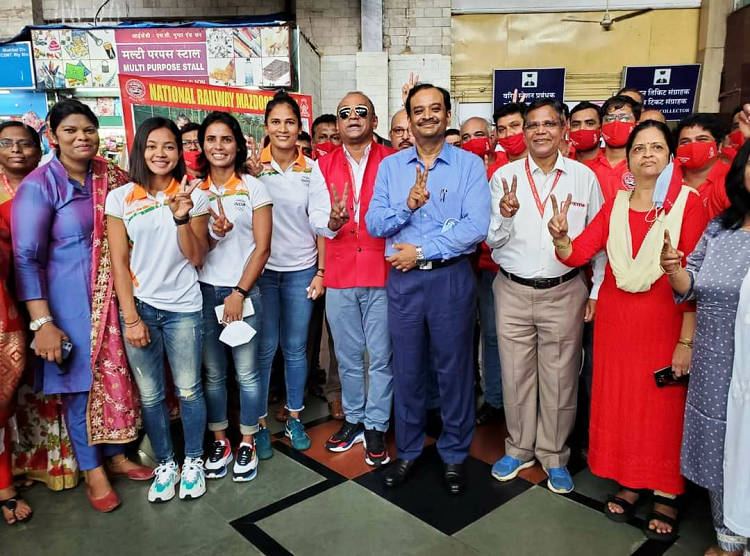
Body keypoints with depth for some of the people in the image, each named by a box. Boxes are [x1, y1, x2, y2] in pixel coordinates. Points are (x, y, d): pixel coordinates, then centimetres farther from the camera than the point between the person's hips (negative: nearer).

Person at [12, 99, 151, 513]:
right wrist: (42, 323, -18)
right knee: (80, 383, 7)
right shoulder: (39, 186, -10)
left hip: (113, 296, 5)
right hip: (70, 301, -4)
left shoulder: (110, 176, 5)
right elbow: (26, 258, -13)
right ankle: (93, 470, 26)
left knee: (116, 377, 13)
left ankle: (116, 456, 33)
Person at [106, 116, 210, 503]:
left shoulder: (193, 196, 1)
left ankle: (193, 461, 27)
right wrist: (131, 318, -5)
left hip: (183, 307, 0)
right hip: (139, 307, 1)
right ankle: (165, 463, 29)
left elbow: (196, 258, -5)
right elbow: (118, 263, 0)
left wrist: (182, 216, -20)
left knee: (188, 390, 6)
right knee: (150, 395, 9)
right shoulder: (121, 199, 1)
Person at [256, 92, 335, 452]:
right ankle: (258, 422, 19)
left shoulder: (312, 170, 2)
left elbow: (321, 223, 2)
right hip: (262, 268, -1)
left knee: (296, 347, 9)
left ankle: (294, 418, 25)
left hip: (301, 269, 1)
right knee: (264, 347, 4)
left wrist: (321, 271, -2)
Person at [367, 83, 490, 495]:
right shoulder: (390, 166, 8)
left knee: (454, 368, 8)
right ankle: (408, 450, 31)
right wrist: (408, 205, -18)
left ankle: (454, 455, 27)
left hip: (452, 277, -2)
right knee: (407, 369, 12)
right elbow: (373, 224, -1)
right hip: (402, 278, 2)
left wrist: (421, 250, -14)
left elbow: (477, 226, -13)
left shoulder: (470, 165, -1)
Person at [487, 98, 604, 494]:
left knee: (559, 378, 9)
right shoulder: (504, 176, 0)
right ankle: (518, 449, 31)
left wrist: (598, 290, 3)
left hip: (564, 293, 0)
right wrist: (505, 215, -20)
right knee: (516, 376, 11)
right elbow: (493, 241, 0)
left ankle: (554, 457, 29)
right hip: (513, 291, 1)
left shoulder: (584, 177, 0)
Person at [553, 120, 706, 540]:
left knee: (664, 408, 5)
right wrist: (560, 238, -23)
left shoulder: (688, 203, -5)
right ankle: (629, 483, 30)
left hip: (665, 322, -3)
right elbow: (578, 254, -2)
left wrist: (687, 340, -14)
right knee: (619, 403, 11)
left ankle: (666, 495, 24)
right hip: (614, 319, 4)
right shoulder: (615, 205, 8)